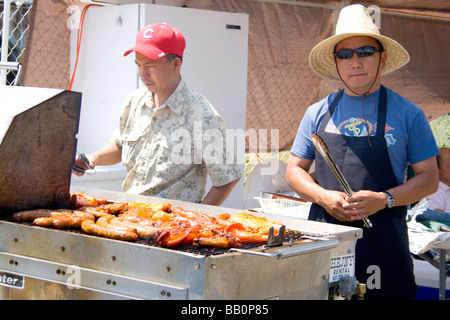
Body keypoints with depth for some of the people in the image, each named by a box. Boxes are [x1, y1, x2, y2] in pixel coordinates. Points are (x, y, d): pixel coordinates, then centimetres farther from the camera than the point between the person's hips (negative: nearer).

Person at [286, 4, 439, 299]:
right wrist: (323, 197, -6)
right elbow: (295, 170, 14)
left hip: (383, 241, -2)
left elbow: (429, 178, 3)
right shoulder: (319, 113, 10)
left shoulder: (408, 114, 3)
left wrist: (384, 199, -13)